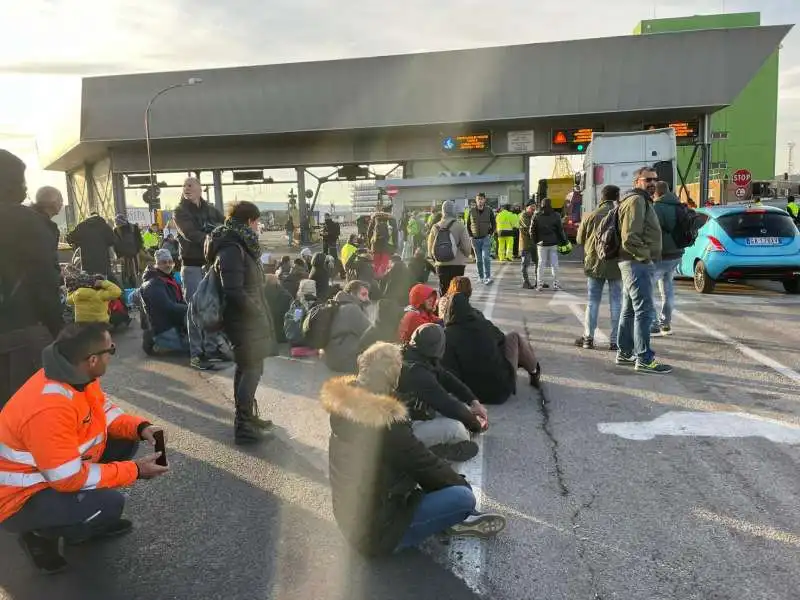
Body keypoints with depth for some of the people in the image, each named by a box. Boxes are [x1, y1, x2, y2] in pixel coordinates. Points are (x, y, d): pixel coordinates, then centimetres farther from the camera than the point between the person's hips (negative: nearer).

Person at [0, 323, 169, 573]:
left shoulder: (77, 375, -9)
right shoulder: (50, 408, -36)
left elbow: (104, 412, 7)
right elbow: (70, 479, -31)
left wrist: (140, 427, -13)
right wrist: (134, 471, -23)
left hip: (57, 471, 9)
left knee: (125, 442, 4)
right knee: (110, 504, -27)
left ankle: (81, 517, 16)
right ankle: (40, 536, 2)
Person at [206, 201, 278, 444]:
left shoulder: (238, 245, 11)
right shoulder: (232, 249, -21)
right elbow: (234, 291, -27)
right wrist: (258, 311, -16)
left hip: (247, 319, 10)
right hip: (245, 320, -10)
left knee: (245, 368, 18)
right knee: (252, 369, -4)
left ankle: (246, 416, 31)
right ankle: (243, 426, 3)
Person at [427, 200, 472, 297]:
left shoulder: (435, 227, 2)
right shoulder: (460, 225, -9)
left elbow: (430, 248, 6)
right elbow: (466, 246, -9)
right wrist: (466, 257, 11)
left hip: (441, 265, 3)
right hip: (458, 264, -3)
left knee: (443, 292, 10)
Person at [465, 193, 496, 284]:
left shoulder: (489, 211, 0)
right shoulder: (471, 211, 1)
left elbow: (494, 224, 10)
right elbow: (467, 224, 10)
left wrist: (491, 234, 1)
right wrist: (470, 235, 2)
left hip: (486, 238, -2)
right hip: (475, 239, 2)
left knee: (486, 257, -13)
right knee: (478, 259, 9)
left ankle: (488, 277, -10)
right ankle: (480, 277, 19)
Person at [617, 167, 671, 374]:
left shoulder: (642, 200, 22)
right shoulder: (637, 200, -12)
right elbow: (630, 237, -22)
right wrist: (645, 255, -15)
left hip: (634, 262, 11)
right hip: (638, 263, -11)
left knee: (629, 310, 14)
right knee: (644, 311, -11)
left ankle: (625, 353, 23)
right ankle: (644, 359, -9)